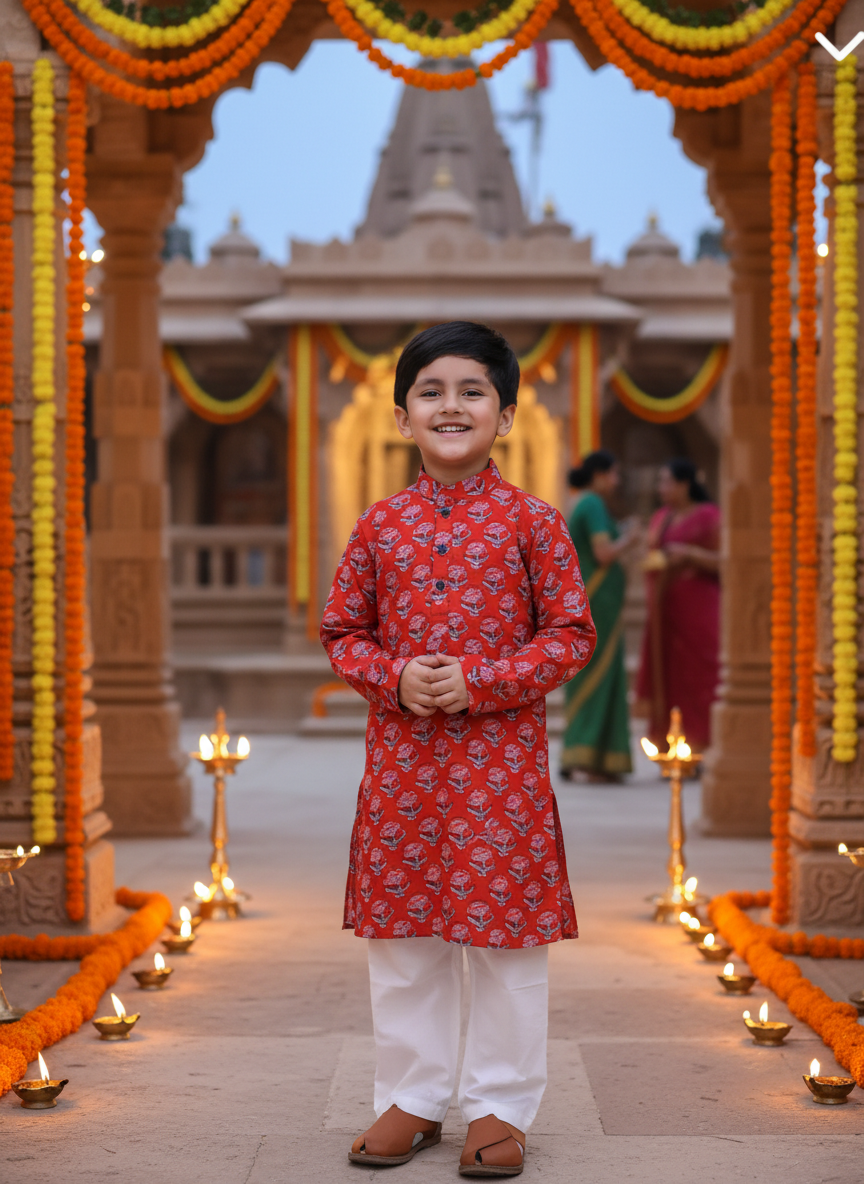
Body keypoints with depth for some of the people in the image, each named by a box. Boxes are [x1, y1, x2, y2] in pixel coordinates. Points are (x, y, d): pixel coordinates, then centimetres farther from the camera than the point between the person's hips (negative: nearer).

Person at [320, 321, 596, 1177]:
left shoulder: (532, 522, -3)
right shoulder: (380, 526, 4)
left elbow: (571, 634, -3)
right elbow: (341, 632, 10)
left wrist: (479, 681, -14)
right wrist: (394, 678, -10)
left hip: (502, 759, -2)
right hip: (400, 759, 3)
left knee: (506, 934, 3)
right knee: (402, 936, 9)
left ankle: (499, 1106, 17)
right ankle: (412, 1097, 24)